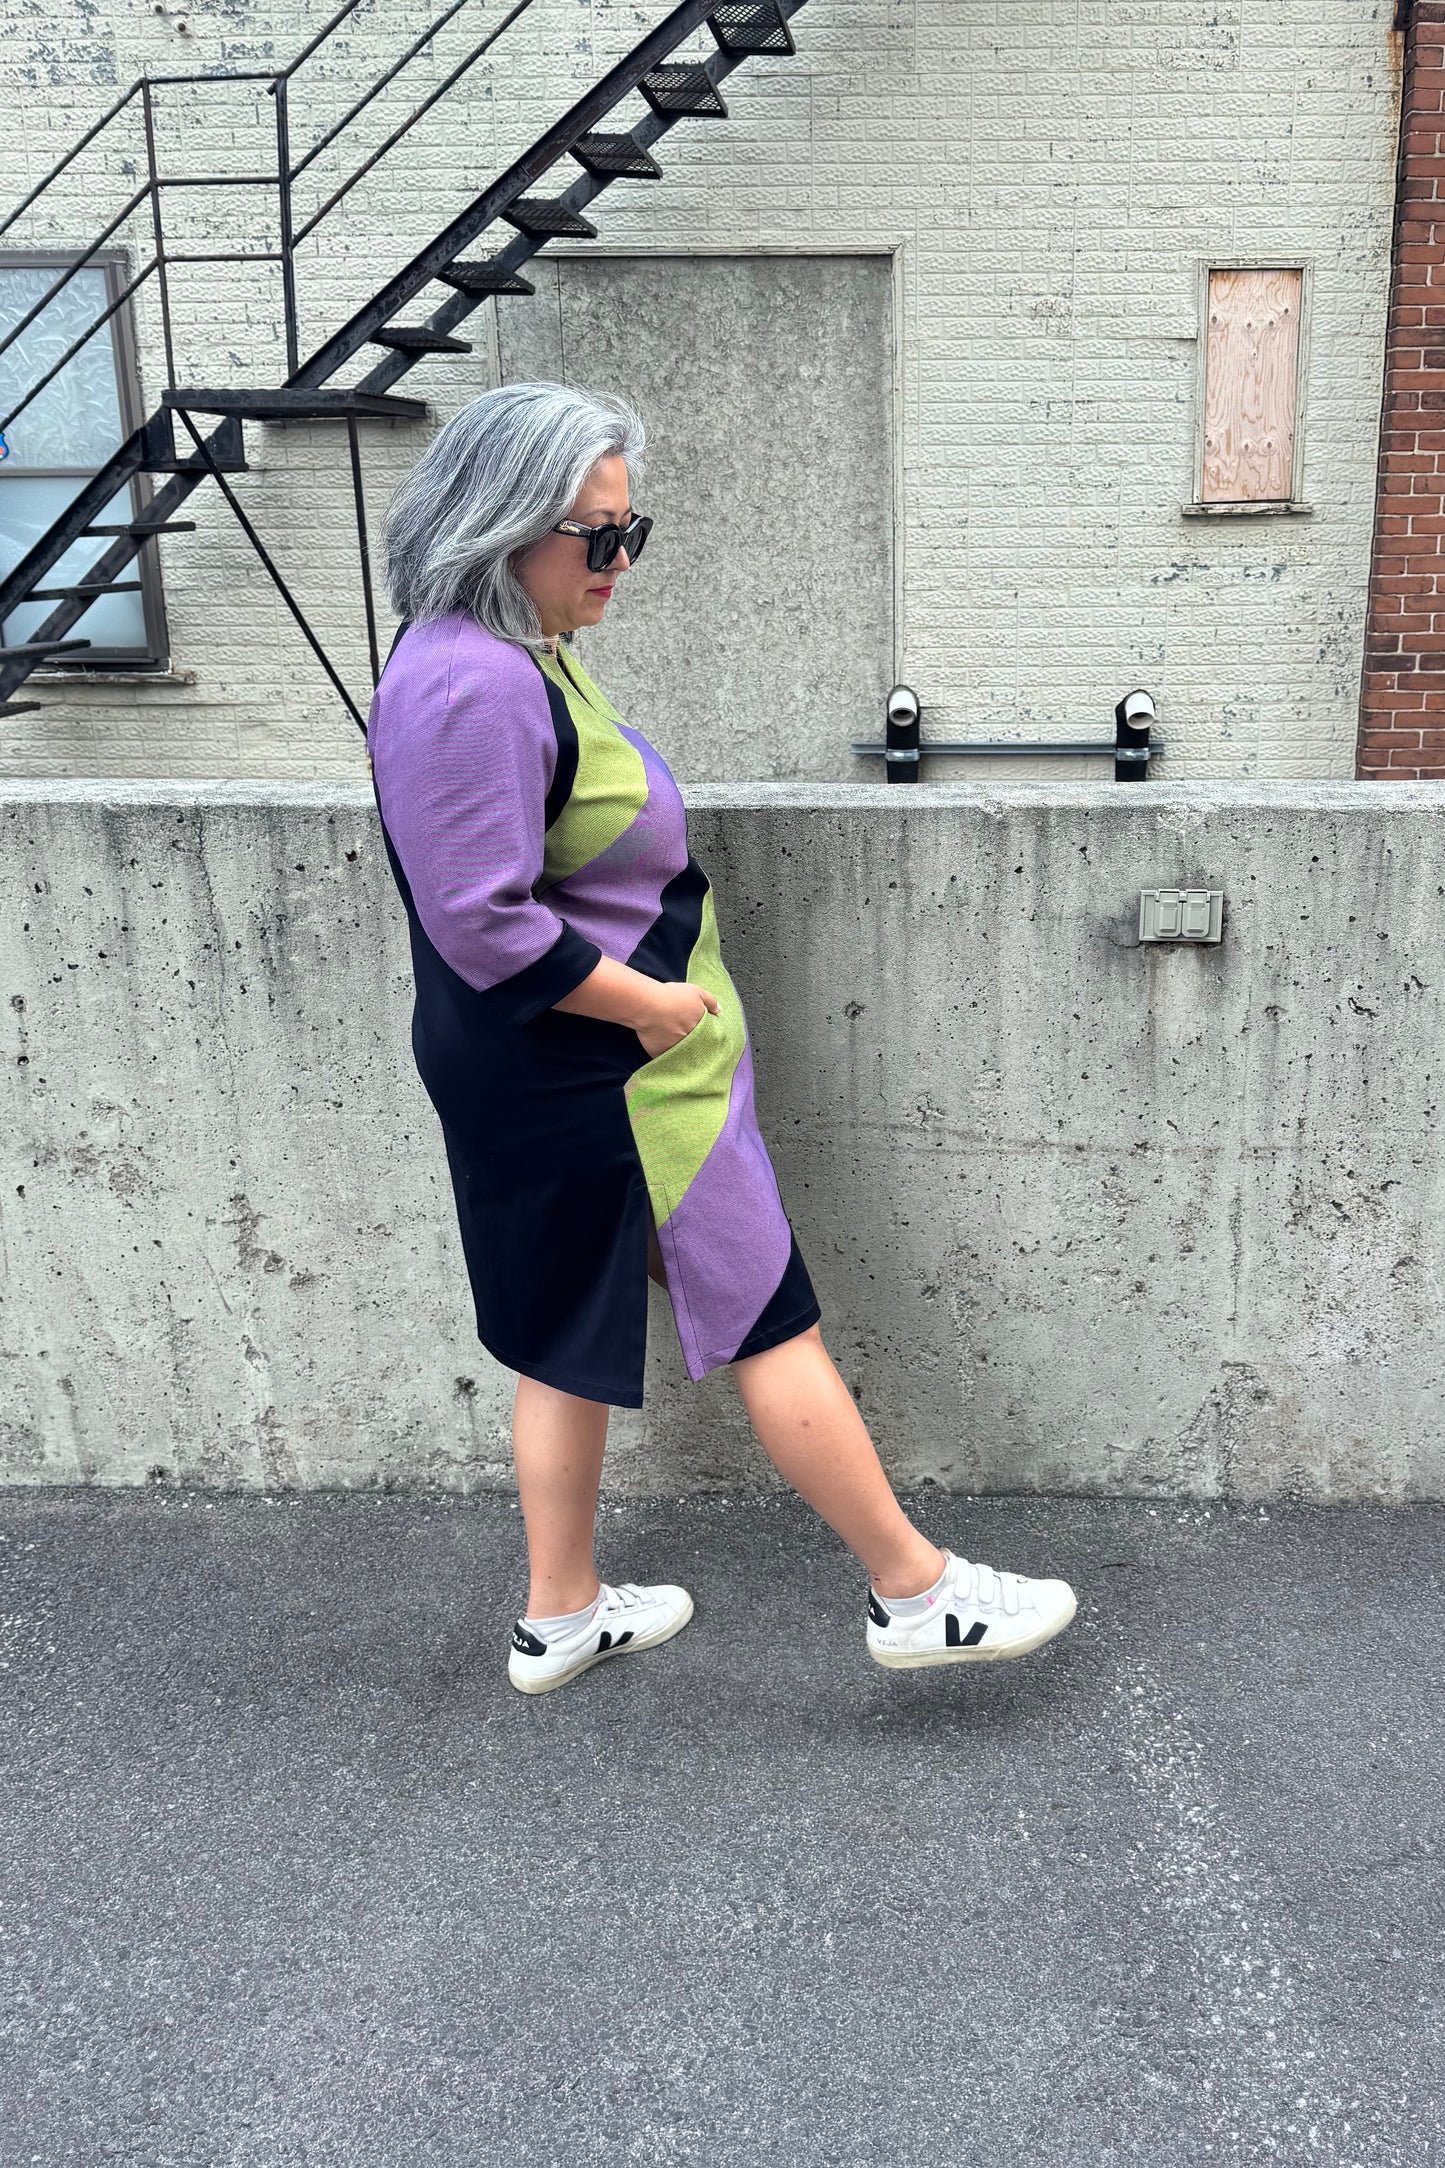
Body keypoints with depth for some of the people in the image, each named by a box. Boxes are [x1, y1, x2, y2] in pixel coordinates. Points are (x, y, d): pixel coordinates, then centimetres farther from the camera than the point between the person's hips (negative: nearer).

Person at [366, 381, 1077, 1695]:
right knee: (770, 1322, 1)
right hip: (604, 1080, -11)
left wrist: (667, 988, 15)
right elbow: (487, 925, -26)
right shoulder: (467, 685, -22)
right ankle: (916, 1594, 17)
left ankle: (561, 1615, 33)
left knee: (578, 1336, 18)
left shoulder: (521, 652, 12)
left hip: (554, 1082, 11)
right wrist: (656, 1002, -18)